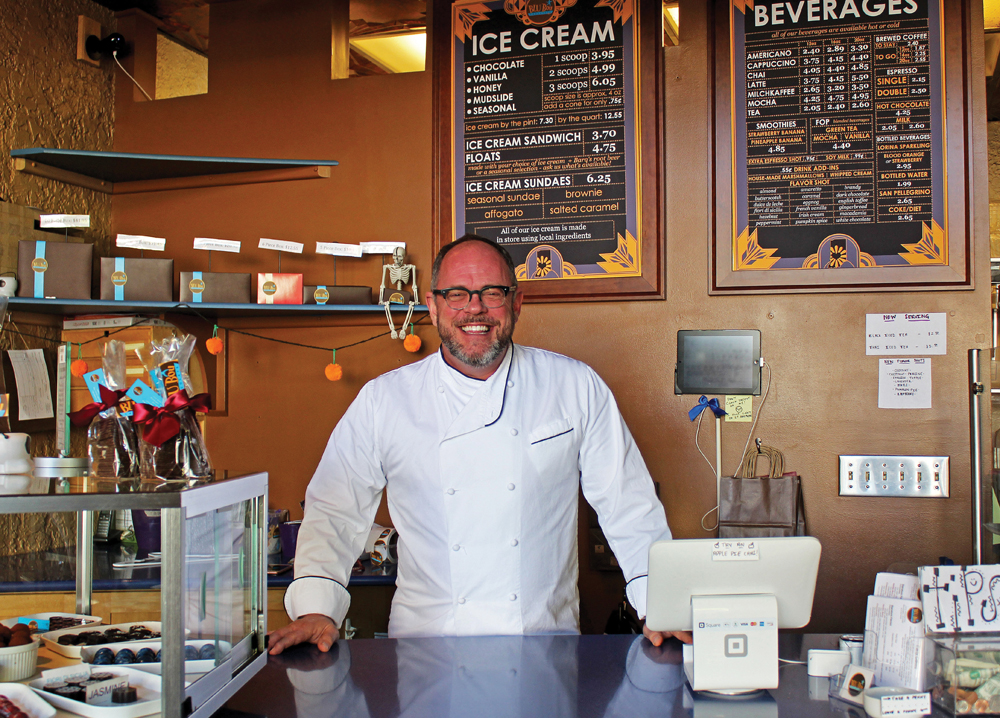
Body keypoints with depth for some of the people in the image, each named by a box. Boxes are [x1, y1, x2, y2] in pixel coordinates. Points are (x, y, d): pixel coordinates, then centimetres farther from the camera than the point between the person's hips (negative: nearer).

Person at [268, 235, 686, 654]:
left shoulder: (577, 387, 4)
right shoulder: (382, 400, 5)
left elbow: (629, 506, 6)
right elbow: (334, 512, 7)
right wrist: (316, 608, -6)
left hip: (546, 642, 0)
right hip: (426, 645, 1)